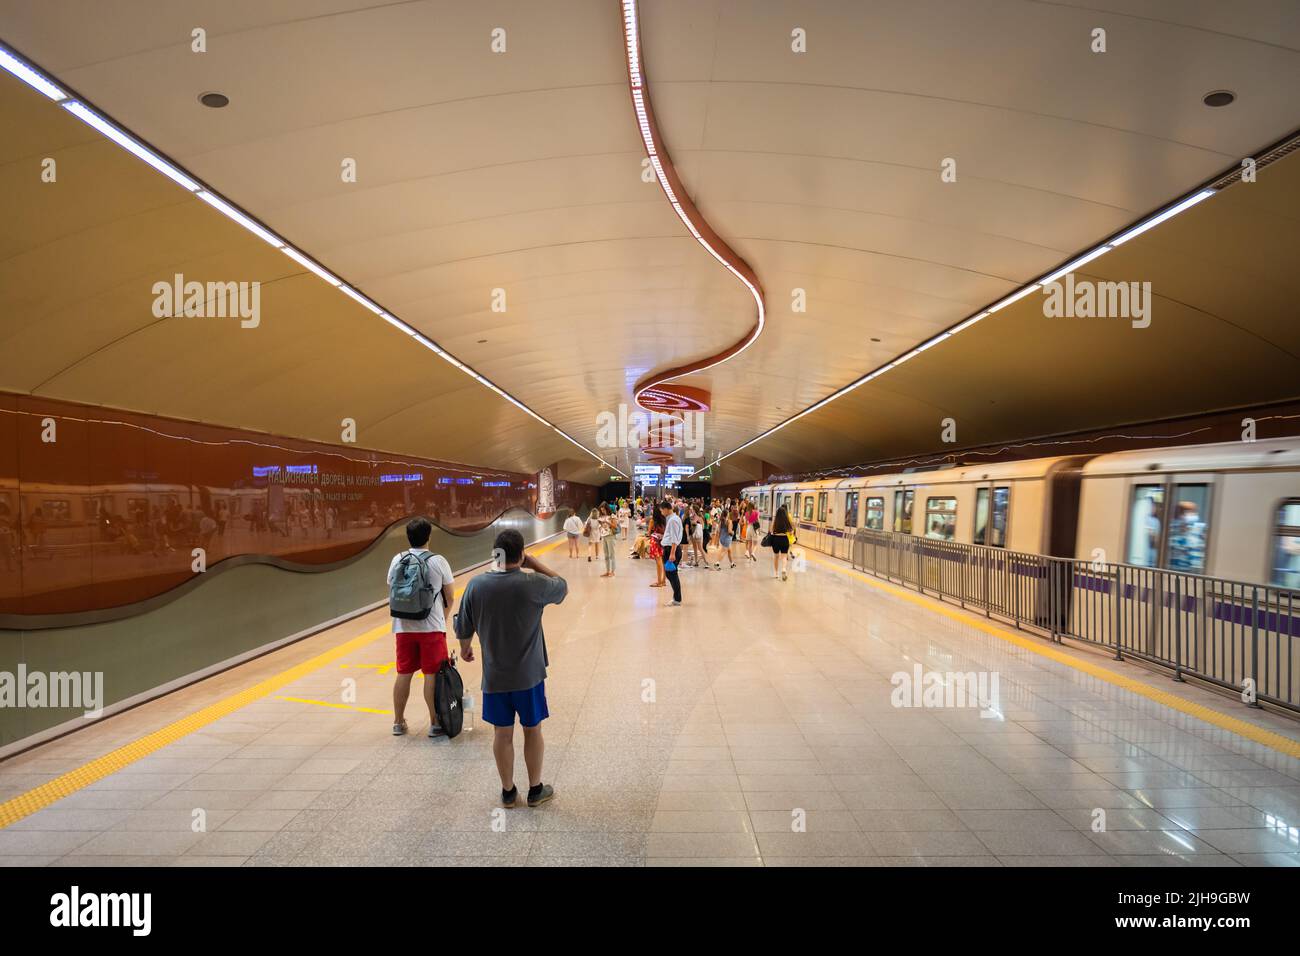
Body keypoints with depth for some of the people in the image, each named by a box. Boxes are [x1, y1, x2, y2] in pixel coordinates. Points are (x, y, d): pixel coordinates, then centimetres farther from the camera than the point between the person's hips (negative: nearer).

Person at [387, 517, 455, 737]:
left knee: (403, 674, 13)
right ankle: (435, 724, 9)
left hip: (403, 627, 4)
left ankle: (398, 722, 23)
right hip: (432, 627, -3)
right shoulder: (438, 561, -7)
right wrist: (443, 616, 15)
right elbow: (450, 597, -2)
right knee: (432, 675, 3)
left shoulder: (397, 560, 2)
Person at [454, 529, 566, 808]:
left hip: (494, 676, 2)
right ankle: (536, 789, 29)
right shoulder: (534, 585, -19)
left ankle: (508, 791, 29)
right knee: (532, 731, 16)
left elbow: (463, 629, 0)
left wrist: (465, 648, 21)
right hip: (529, 675, -2)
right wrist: (534, 564, 0)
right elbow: (563, 587, 3)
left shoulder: (476, 585, -11)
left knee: (502, 734, 15)